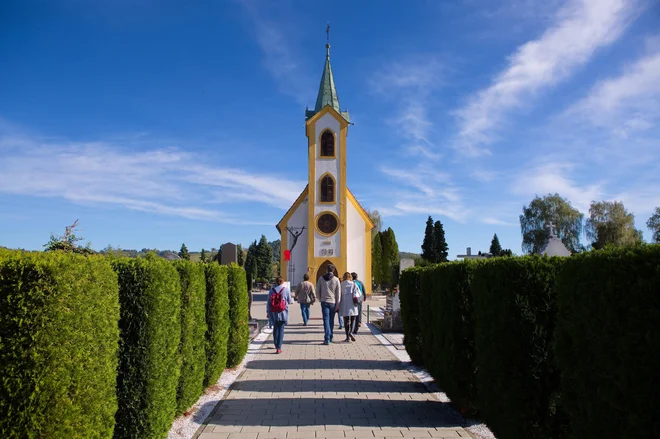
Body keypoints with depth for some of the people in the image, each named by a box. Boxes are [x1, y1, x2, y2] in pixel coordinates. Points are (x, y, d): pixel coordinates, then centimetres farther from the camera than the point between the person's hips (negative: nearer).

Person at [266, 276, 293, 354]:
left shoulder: (271, 290, 1)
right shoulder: (286, 289, -4)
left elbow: (268, 302, 3)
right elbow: (289, 301, 3)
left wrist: (268, 312, 11)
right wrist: (293, 300, 26)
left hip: (273, 313, 2)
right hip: (282, 313, -2)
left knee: (275, 328, 18)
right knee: (281, 329, 1)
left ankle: (276, 345, 27)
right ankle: (278, 348, -6)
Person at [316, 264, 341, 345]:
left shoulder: (321, 278, 1)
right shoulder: (336, 279, -3)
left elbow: (317, 290, 5)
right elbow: (338, 293, -4)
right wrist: (337, 304, 0)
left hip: (324, 302, 0)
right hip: (333, 302, 0)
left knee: (326, 319, -3)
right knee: (331, 320, 14)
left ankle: (327, 339, -14)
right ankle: (330, 337, 24)